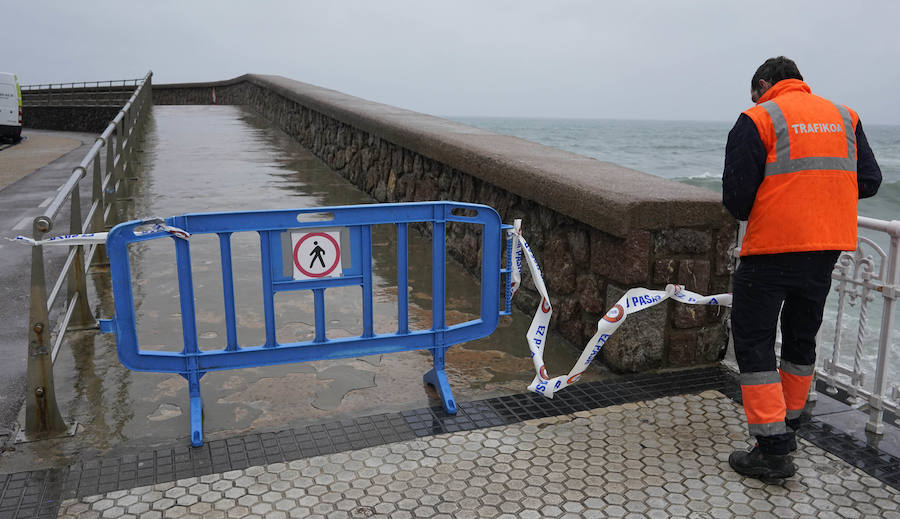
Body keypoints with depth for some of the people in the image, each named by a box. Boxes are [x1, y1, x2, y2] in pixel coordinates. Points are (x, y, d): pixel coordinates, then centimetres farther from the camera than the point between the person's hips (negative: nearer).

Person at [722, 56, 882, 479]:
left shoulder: (758, 119, -6)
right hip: (828, 247, 7)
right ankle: (787, 426, 34)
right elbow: (869, 180, 11)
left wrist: (748, 215, 10)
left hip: (772, 249, -7)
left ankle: (773, 450, 0)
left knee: (753, 341, 1)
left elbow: (735, 194, -11)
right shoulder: (845, 117, 13)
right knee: (801, 337, 20)